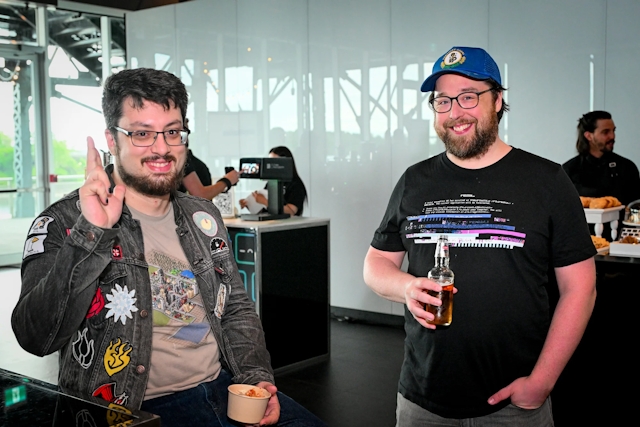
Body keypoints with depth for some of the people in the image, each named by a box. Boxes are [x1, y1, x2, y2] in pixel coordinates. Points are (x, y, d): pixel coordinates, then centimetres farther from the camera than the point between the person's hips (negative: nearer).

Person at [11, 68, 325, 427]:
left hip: (222, 386, 5)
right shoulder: (63, 223, -6)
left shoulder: (203, 217, 13)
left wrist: (256, 377, 2)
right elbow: (36, 337, -17)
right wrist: (91, 234, -25)